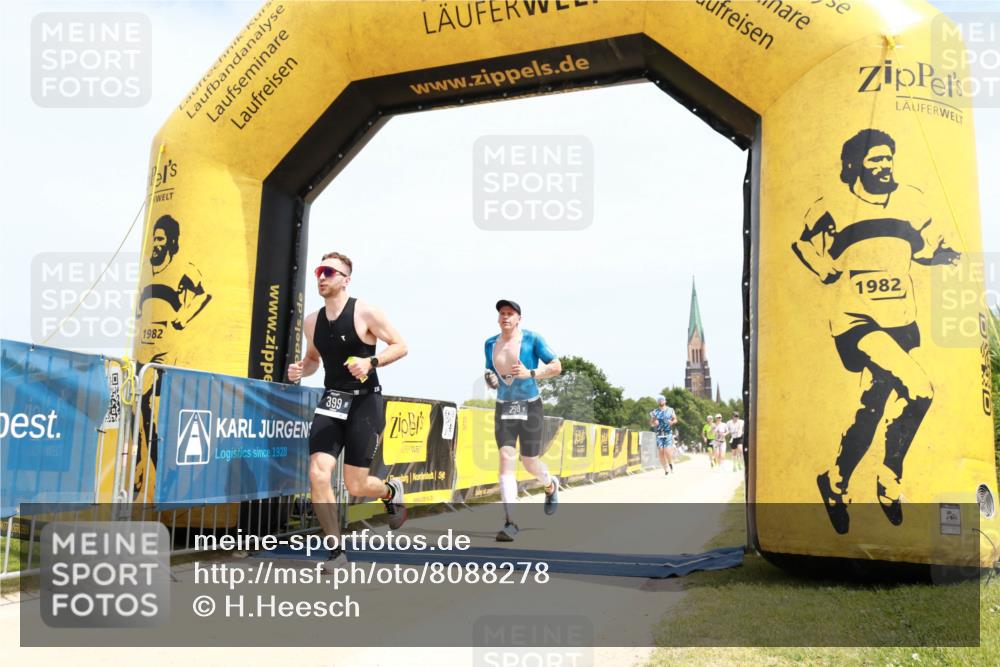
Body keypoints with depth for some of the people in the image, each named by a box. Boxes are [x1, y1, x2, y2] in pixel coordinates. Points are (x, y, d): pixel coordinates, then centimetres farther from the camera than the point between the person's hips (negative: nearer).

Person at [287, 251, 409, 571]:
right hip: (331, 402, 5)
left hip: (364, 402, -4)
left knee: (355, 486, -1)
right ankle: (337, 552, 2)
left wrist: (371, 362, -24)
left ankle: (392, 491, 36)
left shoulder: (365, 312, -10)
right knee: (318, 475, -12)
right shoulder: (312, 321, 6)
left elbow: (400, 346, -8)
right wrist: (300, 370, -1)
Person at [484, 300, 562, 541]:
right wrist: (489, 378, -7)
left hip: (530, 408, -3)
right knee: (506, 459, -12)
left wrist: (530, 373, -22)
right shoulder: (491, 343, 4)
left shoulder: (532, 339, -8)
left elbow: (556, 366, -7)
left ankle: (551, 485, 43)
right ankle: (510, 523, -15)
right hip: (504, 409, 3)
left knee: (529, 462, 5)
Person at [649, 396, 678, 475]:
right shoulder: (654, 412, 11)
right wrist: (654, 423, -12)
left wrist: (672, 422, -9)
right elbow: (651, 423, 11)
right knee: (661, 452, -4)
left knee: (667, 451, -15)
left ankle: (671, 463, 13)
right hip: (659, 434, 2)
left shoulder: (670, 410, 9)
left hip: (668, 433, -2)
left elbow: (675, 419, 13)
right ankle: (666, 469, 5)